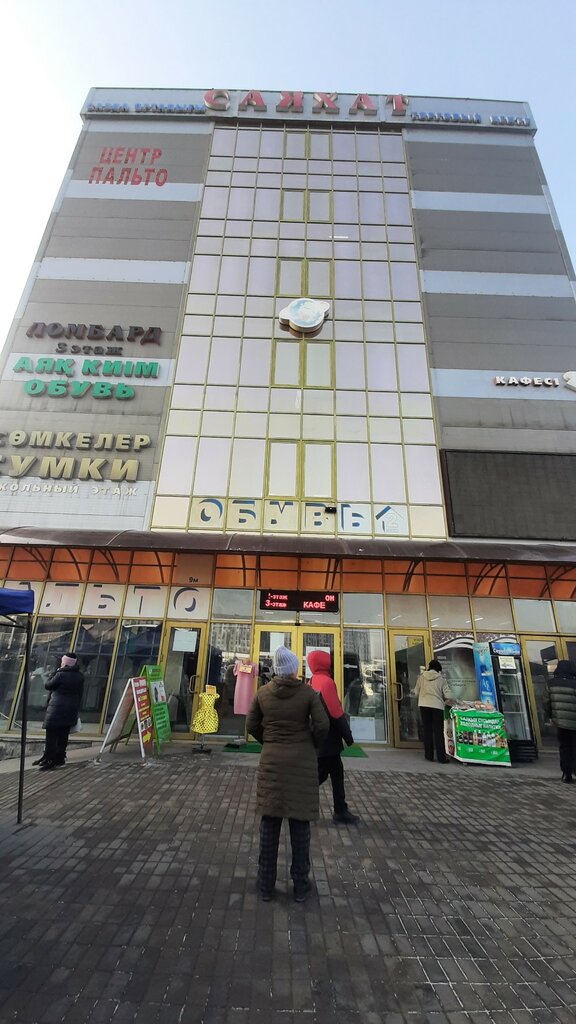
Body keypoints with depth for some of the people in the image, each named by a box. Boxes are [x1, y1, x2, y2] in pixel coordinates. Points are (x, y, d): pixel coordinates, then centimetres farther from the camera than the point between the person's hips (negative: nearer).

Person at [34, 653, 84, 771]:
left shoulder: (60, 674, -16)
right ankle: (60, 757, 21)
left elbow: (47, 685, -3)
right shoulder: (80, 676, 4)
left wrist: (54, 672, 4)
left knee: (51, 735, 2)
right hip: (71, 711, 7)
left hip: (57, 710, -7)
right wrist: (76, 710, 18)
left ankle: (50, 760, 4)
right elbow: (80, 694, 10)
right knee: (63, 736, 14)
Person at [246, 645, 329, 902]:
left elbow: (251, 726, 0)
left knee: (269, 822, 13)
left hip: (271, 761, 2)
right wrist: (311, 744, 5)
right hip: (302, 761, -1)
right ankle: (300, 886, 24)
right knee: (300, 823, 11)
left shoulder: (263, 692, -5)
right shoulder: (308, 693, -11)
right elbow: (322, 726, -13)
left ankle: (266, 885, 25)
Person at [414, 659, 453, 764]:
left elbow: (416, 693, 10)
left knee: (427, 730, 10)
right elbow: (448, 695, -3)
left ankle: (429, 755, 13)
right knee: (438, 732, 5)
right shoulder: (441, 678, 3)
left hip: (424, 705, 1)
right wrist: (446, 701, 18)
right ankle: (441, 757, 3)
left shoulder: (421, 677, 7)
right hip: (437, 706, -1)